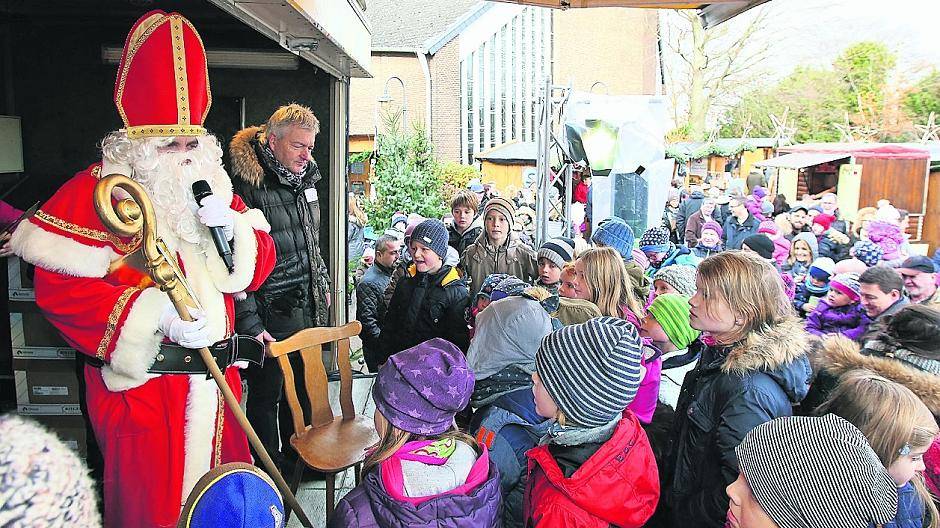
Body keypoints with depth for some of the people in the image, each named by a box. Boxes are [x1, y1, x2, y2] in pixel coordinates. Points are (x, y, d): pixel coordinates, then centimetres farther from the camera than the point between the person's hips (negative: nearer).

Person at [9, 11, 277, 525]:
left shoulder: (211, 186, 9)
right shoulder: (98, 191, -8)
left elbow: (258, 266, 6)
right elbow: (57, 285, -18)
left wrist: (229, 222, -12)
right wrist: (156, 310, -25)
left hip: (216, 381, 6)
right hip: (142, 383, -5)